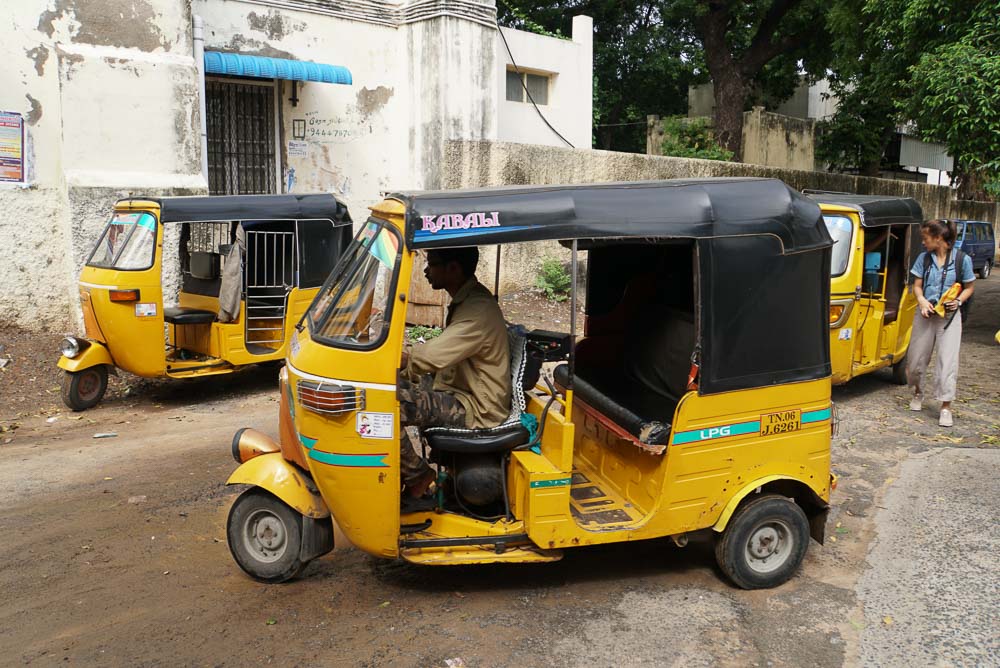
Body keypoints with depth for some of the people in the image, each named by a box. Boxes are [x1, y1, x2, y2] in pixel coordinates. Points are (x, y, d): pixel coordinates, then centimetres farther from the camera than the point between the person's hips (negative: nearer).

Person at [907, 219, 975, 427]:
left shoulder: (962, 260, -4)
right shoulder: (923, 258, 2)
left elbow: (969, 287, 5)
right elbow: (917, 285, 5)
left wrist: (958, 301, -13)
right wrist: (922, 300, -14)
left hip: (949, 316, -3)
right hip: (926, 314, 3)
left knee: (947, 361, -7)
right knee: (916, 358, 8)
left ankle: (946, 407, 0)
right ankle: (918, 393, 34)